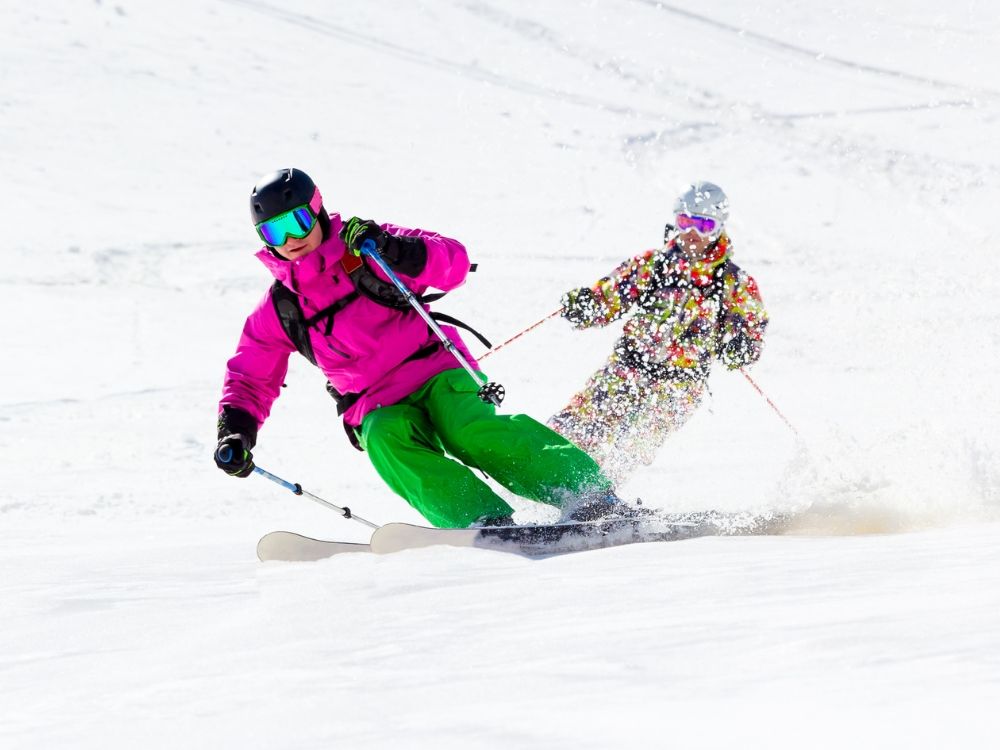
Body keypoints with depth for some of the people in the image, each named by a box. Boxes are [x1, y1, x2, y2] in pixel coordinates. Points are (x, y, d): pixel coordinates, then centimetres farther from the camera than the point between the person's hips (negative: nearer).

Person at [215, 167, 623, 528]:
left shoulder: (365, 249, 0)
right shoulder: (277, 312, 9)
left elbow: (454, 262, -9)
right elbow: (250, 381, 18)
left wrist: (396, 251, -26)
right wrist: (235, 432, 0)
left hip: (436, 372, -2)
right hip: (380, 408, 2)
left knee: (471, 430, -32)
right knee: (385, 442, -32)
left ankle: (588, 490, -33)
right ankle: (489, 523, -42)